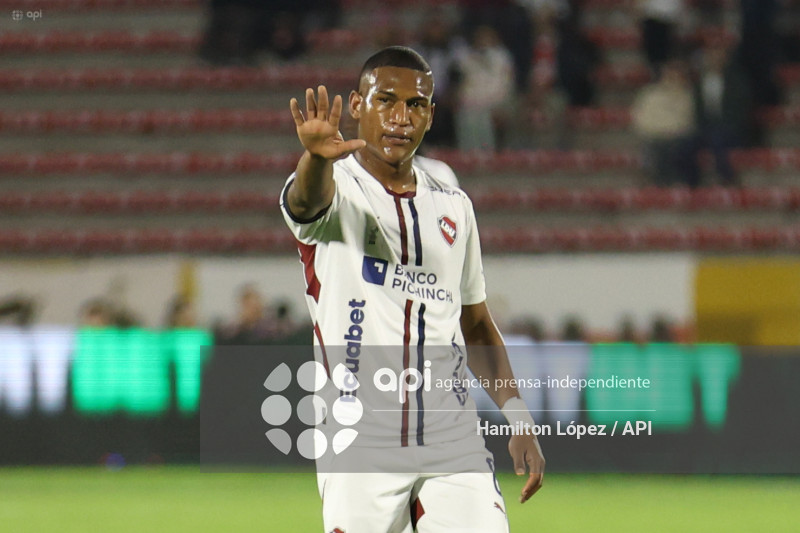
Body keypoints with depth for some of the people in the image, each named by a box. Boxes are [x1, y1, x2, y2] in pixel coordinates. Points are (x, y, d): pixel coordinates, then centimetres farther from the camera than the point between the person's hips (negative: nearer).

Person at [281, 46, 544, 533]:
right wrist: (317, 156, -51)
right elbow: (307, 199, -27)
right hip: (360, 450, -4)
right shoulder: (338, 188, -1)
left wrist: (519, 420, 11)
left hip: (455, 449, 4)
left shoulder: (453, 206, 15)